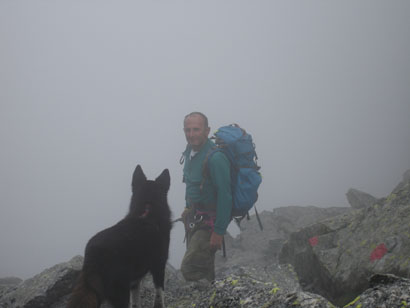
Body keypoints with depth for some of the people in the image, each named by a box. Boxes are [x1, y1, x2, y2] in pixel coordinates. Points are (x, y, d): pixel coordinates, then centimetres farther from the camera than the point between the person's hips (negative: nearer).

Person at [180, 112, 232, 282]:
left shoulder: (215, 158, -24)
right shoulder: (191, 150, 4)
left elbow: (225, 196, -24)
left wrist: (219, 232, -23)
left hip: (209, 221, -9)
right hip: (194, 217, 9)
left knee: (190, 269, -14)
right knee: (204, 268, 18)